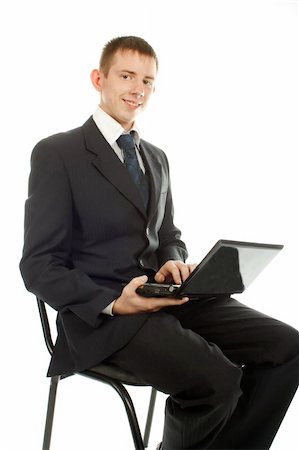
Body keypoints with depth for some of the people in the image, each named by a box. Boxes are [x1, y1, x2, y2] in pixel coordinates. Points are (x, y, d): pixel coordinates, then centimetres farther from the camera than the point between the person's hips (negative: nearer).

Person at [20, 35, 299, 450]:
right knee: (217, 380, -29)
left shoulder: (156, 158, 17)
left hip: (163, 296, 7)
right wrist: (113, 303, -23)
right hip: (99, 312, -6)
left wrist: (172, 261, -2)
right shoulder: (57, 154, -5)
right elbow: (39, 265, -8)